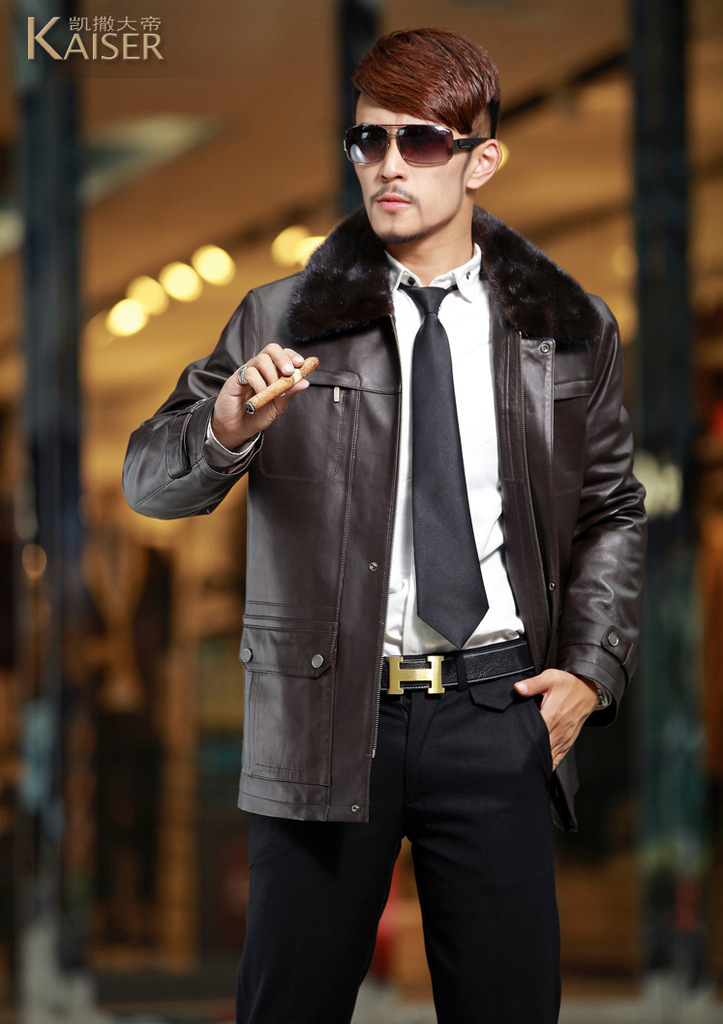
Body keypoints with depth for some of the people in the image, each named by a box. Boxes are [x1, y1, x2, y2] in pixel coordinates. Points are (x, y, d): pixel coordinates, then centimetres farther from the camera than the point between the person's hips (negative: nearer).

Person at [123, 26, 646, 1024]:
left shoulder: (568, 331, 8)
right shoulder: (281, 321, 4)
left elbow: (612, 512, 16)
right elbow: (148, 480, 2)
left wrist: (591, 672, 4)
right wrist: (223, 427, -20)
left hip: (496, 712, 1)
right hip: (326, 712, 0)